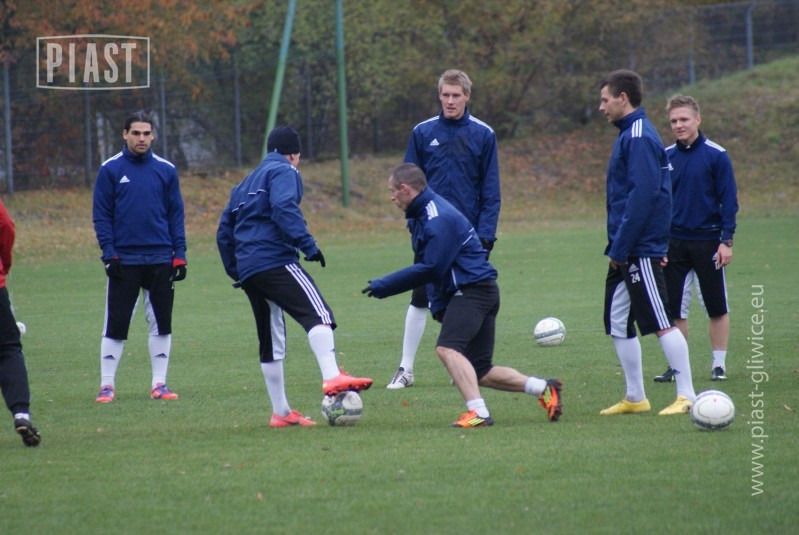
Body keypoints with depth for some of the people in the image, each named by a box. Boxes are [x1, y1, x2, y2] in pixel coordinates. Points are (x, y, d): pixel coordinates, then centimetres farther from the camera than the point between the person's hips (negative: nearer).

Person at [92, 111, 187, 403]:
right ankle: (107, 384, 4)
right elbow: (101, 215, 0)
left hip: (161, 260, 2)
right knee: (116, 325, -2)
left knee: (161, 324, 4)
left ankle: (159, 384, 11)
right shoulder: (110, 169, 0)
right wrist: (109, 254, -9)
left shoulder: (166, 170, 6)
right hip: (124, 260, -2)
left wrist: (179, 255, 1)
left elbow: (176, 214, 8)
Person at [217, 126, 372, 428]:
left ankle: (281, 412, 16)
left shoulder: (246, 184, 28)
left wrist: (235, 272, 28)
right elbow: (284, 208, -16)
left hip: (248, 269, 9)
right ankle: (332, 378, -44)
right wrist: (308, 244, -19)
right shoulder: (284, 172, 4)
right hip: (275, 261, -9)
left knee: (271, 343, 14)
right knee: (317, 313, -22)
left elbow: (224, 230, 26)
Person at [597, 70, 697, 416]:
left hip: (641, 250, -10)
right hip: (625, 252, 10)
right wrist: (616, 247, 17)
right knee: (618, 324, 11)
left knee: (661, 323, -8)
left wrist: (620, 247, -20)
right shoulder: (628, 135, 17)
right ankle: (635, 397, 16)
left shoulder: (640, 137, -14)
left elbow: (642, 196, -21)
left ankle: (687, 395, -6)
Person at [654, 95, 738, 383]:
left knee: (717, 308, 4)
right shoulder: (665, 157, 4)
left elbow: (729, 200, -5)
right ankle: (677, 365, 12)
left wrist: (726, 240, -11)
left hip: (708, 241, -3)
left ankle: (719, 364, 13)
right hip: (674, 243, 3)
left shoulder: (716, 155, -6)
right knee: (674, 309, 3)